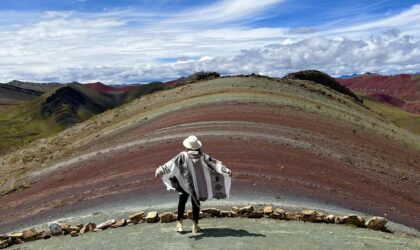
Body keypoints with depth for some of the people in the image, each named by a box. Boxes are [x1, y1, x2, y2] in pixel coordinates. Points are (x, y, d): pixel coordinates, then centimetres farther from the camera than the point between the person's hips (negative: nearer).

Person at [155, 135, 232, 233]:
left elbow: (171, 164, -20)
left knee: (182, 202, 17)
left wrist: (160, 170, -23)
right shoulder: (202, 156, -8)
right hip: (198, 186, 1)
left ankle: (179, 223, 17)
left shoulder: (183, 156, -13)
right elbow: (214, 163, -9)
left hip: (185, 185, -1)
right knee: (196, 204, 15)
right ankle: (195, 225, 18)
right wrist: (226, 170, -8)